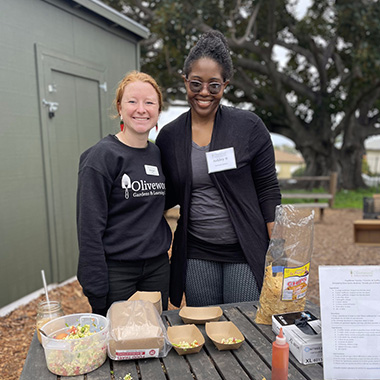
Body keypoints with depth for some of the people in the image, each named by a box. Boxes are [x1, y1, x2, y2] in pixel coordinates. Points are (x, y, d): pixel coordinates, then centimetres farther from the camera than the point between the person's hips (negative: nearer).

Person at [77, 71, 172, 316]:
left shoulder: (158, 154, 6)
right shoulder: (102, 156, -13)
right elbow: (89, 227, -14)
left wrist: (163, 248, 12)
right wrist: (96, 290, -15)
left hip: (158, 267, 6)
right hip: (116, 270, -5)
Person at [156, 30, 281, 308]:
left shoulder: (249, 127, -5)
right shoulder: (169, 136, 2)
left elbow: (268, 190, -3)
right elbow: (168, 197, 10)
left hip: (246, 253, -2)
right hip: (196, 255, 3)